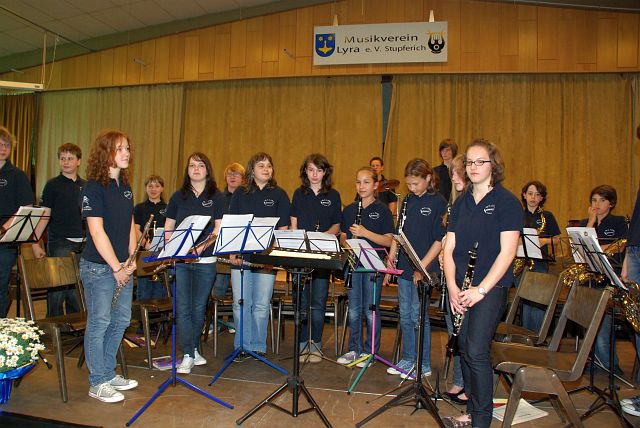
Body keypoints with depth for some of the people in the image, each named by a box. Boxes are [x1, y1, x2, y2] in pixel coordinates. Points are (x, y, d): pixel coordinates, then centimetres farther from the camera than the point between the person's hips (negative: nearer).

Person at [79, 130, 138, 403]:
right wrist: (117, 267, -15)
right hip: (98, 266, -8)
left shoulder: (125, 186, 11)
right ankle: (97, 383, 16)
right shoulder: (93, 187, -12)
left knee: (121, 320, 14)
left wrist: (131, 260, 1)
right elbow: (97, 231, -17)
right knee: (99, 323, 2)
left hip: (122, 266, 8)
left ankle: (108, 373, 30)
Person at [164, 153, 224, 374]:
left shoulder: (216, 196, 4)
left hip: (205, 260, -1)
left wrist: (201, 247, -17)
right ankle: (187, 355, 5)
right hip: (179, 259, 1)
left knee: (199, 307, 8)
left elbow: (219, 227, -3)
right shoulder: (178, 196, 10)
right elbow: (168, 227, 11)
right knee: (183, 307, -2)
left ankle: (194, 348, 26)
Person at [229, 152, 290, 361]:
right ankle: (242, 346, 18)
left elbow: (283, 229, 3)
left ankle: (258, 346, 17)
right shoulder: (240, 193, 10)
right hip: (241, 255, 2)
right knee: (240, 304, 4)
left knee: (261, 305, 2)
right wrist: (233, 251, -2)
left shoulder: (279, 194, 5)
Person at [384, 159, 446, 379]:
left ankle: (424, 365, 16)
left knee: (419, 316, 0)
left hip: (424, 270, -6)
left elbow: (440, 239, -11)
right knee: (405, 316, 12)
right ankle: (408, 359, 26)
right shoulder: (408, 200, 11)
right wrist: (390, 260, 7)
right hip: (404, 268, 6)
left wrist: (423, 266, -16)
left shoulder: (438, 202, -8)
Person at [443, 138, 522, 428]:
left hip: (491, 287, -5)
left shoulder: (506, 201, -5)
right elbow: (449, 248, 7)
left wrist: (482, 289, -16)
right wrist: (453, 287, -6)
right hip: (461, 289, 6)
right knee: (464, 349, 11)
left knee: (476, 351, -11)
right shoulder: (461, 203, 11)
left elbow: (507, 251, -12)